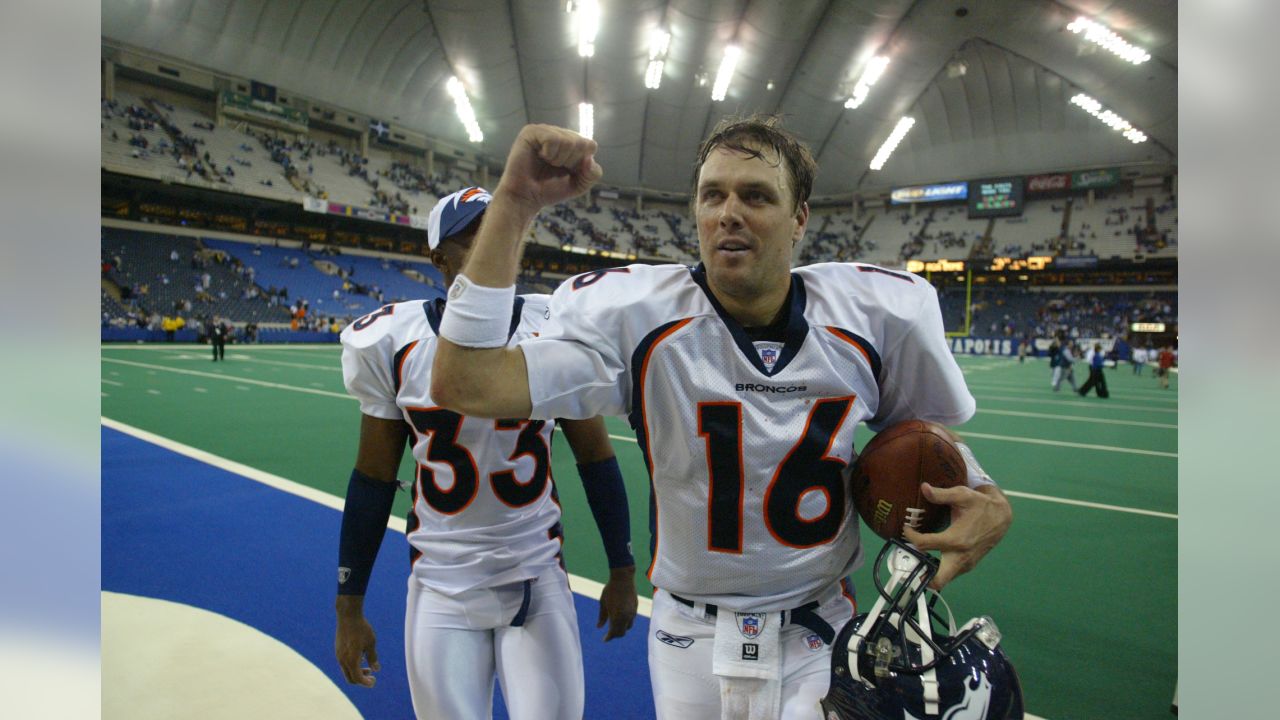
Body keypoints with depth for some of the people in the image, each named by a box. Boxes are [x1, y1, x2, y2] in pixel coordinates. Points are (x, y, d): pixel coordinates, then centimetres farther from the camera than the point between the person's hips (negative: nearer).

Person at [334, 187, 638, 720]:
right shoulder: (393, 341, -8)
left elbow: (594, 457, 0)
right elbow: (373, 480, 1)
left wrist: (622, 571, 5)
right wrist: (349, 608, 6)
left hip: (539, 580, 0)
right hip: (441, 589, 1)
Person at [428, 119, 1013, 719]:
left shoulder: (880, 313, -11)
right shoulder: (636, 316, -19)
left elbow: (929, 428, 7)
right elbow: (465, 388, -29)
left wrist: (984, 497, -13)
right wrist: (515, 202, -31)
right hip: (690, 638, 0)